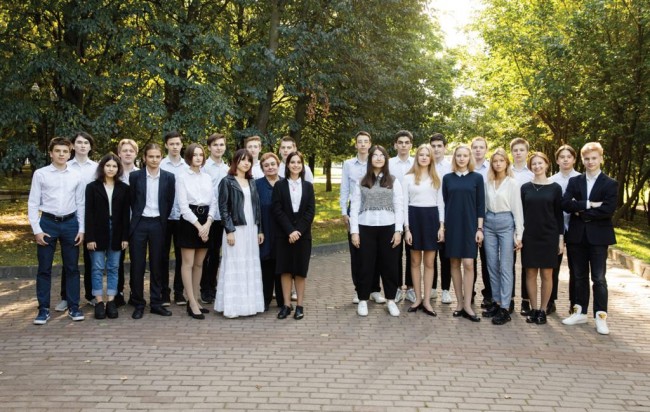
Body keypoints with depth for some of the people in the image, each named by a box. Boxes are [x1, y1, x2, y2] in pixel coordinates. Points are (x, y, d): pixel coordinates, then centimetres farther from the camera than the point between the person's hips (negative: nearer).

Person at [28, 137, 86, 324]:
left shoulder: (76, 176, 4)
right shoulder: (40, 174, -2)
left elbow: (80, 204, 8)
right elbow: (33, 203, -2)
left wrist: (81, 229, 3)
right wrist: (37, 229, -7)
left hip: (70, 223, 2)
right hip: (48, 222, -2)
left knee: (72, 267, 7)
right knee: (44, 268, 4)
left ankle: (73, 307, 16)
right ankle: (43, 308, 13)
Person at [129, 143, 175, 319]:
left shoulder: (169, 177, 3)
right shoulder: (135, 176, 0)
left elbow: (170, 202, 6)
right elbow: (132, 201, 6)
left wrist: (163, 221, 4)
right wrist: (137, 218, 6)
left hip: (158, 224, 1)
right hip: (139, 224, -1)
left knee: (157, 265, 7)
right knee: (137, 265, 2)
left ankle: (156, 303, 16)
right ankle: (138, 304, 12)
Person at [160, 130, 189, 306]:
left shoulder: (187, 167, 3)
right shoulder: (160, 166, -2)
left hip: (182, 217, 2)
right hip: (164, 216, -1)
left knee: (181, 255, 8)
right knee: (163, 255, 6)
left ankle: (179, 291, 18)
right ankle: (164, 292, 15)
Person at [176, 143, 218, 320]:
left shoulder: (207, 177, 12)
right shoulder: (182, 178, -2)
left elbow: (214, 202, 7)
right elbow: (183, 205, -8)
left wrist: (207, 223, -7)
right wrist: (198, 225, -13)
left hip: (206, 222, 5)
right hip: (189, 221, -5)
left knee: (199, 263, 10)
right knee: (188, 263, -3)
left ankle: (195, 300, 18)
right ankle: (192, 304, -1)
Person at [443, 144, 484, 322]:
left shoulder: (477, 177, 3)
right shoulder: (447, 178, 6)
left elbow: (480, 204, 1)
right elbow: (444, 203, 7)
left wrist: (480, 228, -5)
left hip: (469, 225, -2)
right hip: (452, 225, 2)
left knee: (468, 264, -7)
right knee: (454, 263, 5)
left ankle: (467, 305, -2)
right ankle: (460, 302, 14)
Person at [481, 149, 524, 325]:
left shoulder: (512, 183, -2)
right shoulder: (488, 183, 10)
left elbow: (517, 209, -4)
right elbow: (484, 206, 11)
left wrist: (519, 234, -8)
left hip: (506, 223, -4)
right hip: (489, 224, 5)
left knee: (505, 267, -4)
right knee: (492, 266, 9)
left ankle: (505, 308, -1)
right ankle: (496, 302, 19)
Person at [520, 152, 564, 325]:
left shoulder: (555, 188, 1)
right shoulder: (525, 187, 5)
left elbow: (559, 214, 2)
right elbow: (520, 212, 6)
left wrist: (561, 237, -2)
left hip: (549, 236, -1)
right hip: (529, 236, 1)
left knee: (546, 274, 3)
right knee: (531, 273, 4)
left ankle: (543, 310, 12)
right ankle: (533, 309, 14)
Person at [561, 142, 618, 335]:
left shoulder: (610, 184, -1)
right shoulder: (574, 181, 8)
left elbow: (608, 210, -14)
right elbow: (565, 204, -7)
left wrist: (581, 212, -10)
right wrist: (589, 204, -17)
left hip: (598, 236, -3)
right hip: (577, 235, 3)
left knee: (598, 278, 1)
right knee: (579, 276, 11)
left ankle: (600, 317, 8)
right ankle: (580, 312, 21)